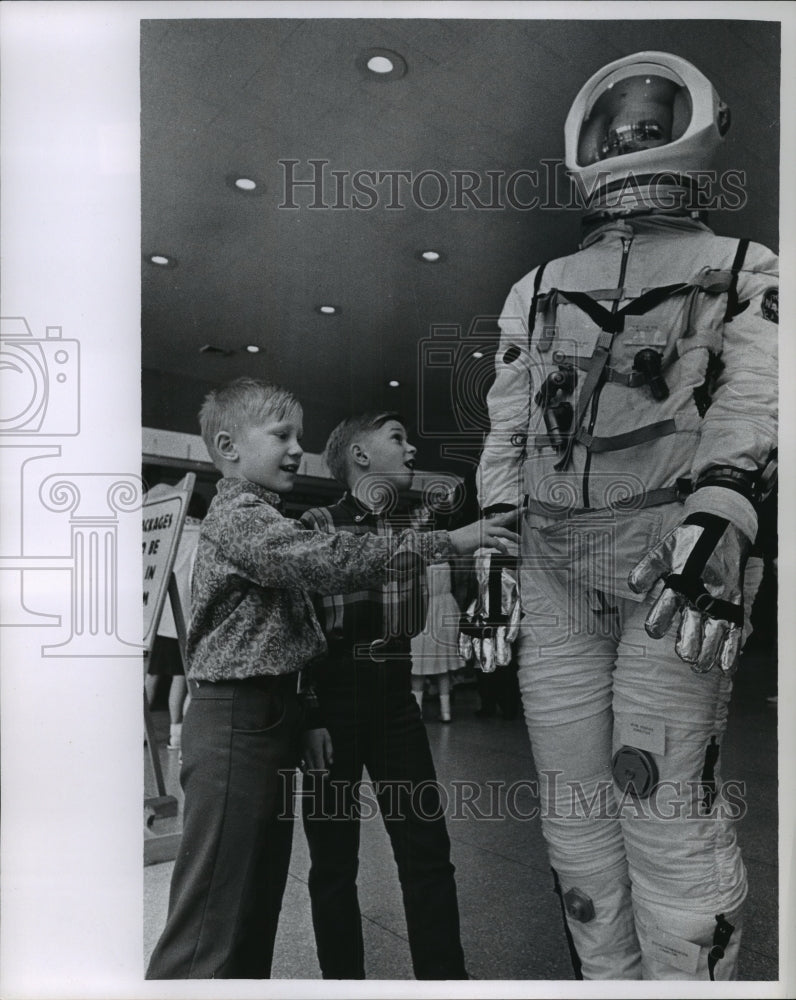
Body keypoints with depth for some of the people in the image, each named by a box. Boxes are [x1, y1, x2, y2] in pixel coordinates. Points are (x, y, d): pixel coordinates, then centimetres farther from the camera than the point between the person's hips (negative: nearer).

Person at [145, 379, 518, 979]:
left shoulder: (261, 518, 20)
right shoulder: (237, 515, -13)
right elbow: (329, 561, -28)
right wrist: (447, 542, -28)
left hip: (268, 716, 10)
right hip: (237, 720, -10)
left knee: (260, 896, 16)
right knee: (216, 914, -4)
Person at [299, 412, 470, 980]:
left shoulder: (420, 520, 10)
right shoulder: (317, 524, -4)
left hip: (396, 696, 4)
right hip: (332, 695, -3)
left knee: (428, 850, 6)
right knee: (333, 858, 9)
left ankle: (446, 977, 21)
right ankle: (343, 978, 27)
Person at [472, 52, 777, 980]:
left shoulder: (742, 269, 14)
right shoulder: (537, 290, 23)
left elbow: (751, 405, -3)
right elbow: (505, 425, 16)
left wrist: (711, 531, -20)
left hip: (672, 543, -3)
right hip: (551, 555, 4)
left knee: (663, 786, -10)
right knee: (573, 792, 4)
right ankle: (608, 976, 17)